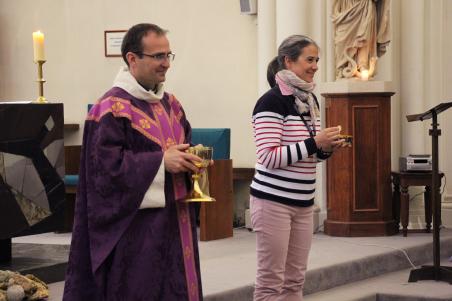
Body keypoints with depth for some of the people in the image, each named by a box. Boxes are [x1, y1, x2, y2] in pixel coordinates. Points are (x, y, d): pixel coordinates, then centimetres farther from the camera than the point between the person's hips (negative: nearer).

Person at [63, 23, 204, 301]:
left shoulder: (171, 104, 13)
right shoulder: (112, 109, -12)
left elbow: (184, 145, 22)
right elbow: (106, 164, -19)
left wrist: (191, 160, -2)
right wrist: (161, 162, -20)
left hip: (175, 222, 8)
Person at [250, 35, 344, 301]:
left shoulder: (310, 100, 12)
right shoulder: (272, 102, -14)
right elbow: (269, 158, -20)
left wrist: (326, 149, 1)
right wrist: (314, 143, -22)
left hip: (303, 202, 8)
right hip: (273, 201, -8)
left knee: (295, 279, 11)